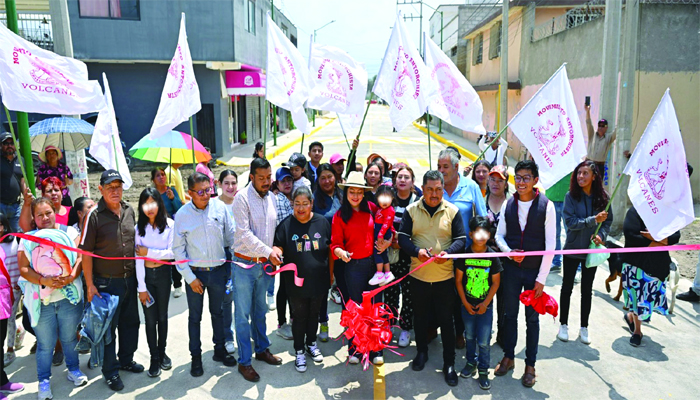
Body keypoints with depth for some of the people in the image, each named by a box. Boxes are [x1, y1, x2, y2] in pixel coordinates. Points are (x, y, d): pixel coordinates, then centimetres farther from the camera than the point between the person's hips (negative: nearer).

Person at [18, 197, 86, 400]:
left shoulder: (69, 232, 3)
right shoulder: (28, 239, 2)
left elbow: (80, 257, -4)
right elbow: (24, 269, -5)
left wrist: (71, 276, -20)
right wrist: (44, 281, -20)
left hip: (69, 297, 1)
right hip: (41, 301, 0)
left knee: (70, 337, 15)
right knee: (45, 344, 9)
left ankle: (73, 369, 35)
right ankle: (44, 381, 26)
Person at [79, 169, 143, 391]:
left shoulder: (129, 210, 4)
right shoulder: (95, 216, -12)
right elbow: (86, 252, -12)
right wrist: (90, 285, -14)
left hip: (129, 279, 5)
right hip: (106, 282, -5)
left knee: (131, 321, 17)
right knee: (108, 327, 7)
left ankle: (126, 360, 37)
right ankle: (111, 371, 22)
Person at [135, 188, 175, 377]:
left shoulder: (169, 225, -10)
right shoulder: (140, 228, -7)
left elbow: (172, 253, -12)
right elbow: (138, 259, -8)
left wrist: (149, 252, -14)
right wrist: (141, 287, -10)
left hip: (163, 273, 0)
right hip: (145, 275, 0)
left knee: (162, 316, 14)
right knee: (151, 319, 6)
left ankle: (162, 352, 31)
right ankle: (154, 358, 21)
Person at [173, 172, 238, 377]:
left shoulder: (220, 208, -6)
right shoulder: (182, 214, -11)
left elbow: (230, 236, 5)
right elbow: (178, 249, -6)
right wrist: (190, 277, -8)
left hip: (218, 270, 2)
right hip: (195, 273, -2)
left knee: (218, 312, 18)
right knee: (195, 317, 12)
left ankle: (220, 350, 35)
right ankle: (196, 357, 27)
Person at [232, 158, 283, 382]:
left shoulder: (271, 197, 7)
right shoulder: (242, 198, -12)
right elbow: (244, 234, -18)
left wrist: (275, 251, 0)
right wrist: (268, 252, -20)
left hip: (265, 264, 6)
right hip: (244, 264, -6)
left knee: (260, 310, 19)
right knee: (243, 314, 4)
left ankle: (262, 349, 34)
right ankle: (244, 361, 14)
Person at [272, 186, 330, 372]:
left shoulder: (322, 222, -1)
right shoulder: (286, 224, -5)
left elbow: (331, 246, 9)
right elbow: (278, 246, -3)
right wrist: (277, 251, -24)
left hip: (319, 280, 2)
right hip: (296, 282, -1)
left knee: (314, 314, 18)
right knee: (299, 316, 9)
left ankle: (311, 343, 40)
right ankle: (299, 351, 26)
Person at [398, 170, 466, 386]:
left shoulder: (452, 211, -1)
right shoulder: (411, 210, -1)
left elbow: (461, 239, -2)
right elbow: (403, 237, -4)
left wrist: (448, 252, -22)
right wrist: (416, 251, -23)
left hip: (445, 276, -1)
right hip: (418, 275, 1)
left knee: (446, 320, 7)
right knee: (420, 317, 17)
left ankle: (449, 363, 21)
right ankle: (421, 352, 38)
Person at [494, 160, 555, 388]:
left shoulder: (546, 206, -10)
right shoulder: (508, 204, 0)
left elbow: (550, 244, -9)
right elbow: (499, 235, 7)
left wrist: (542, 278, -11)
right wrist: (509, 252, -14)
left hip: (534, 270, -3)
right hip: (511, 268, 3)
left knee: (532, 318, 10)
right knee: (510, 314, 14)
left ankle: (530, 365, 24)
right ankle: (508, 357, 31)